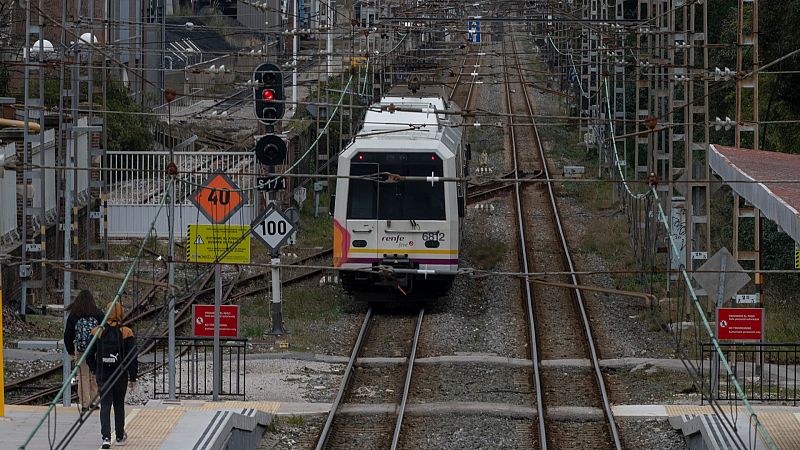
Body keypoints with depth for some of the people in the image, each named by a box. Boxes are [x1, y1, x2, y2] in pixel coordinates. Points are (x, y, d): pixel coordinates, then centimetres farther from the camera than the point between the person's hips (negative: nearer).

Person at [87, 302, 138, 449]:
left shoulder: (98, 332, -4)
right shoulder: (126, 333, -8)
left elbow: (89, 355, 2)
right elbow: (132, 358, -8)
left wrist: (95, 370, 18)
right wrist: (133, 377, 0)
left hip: (103, 376, 0)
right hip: (121, 375, 0)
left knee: (105, 405, 2)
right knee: (119, 405, 16)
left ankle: (106, 437, -13)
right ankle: (120, 436, 26)